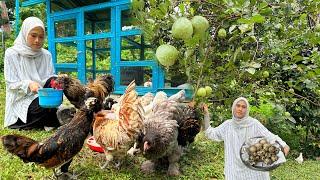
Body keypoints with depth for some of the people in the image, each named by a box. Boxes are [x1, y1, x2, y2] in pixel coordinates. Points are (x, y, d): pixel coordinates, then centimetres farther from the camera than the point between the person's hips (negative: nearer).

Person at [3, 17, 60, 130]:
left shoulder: (46, 55, 7)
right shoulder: (11, 54, -3)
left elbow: (51, 78, 3)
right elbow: (11, 84, -6)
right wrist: (28, 85, -27)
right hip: (22, 99, -4)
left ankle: (50, 122, -11)